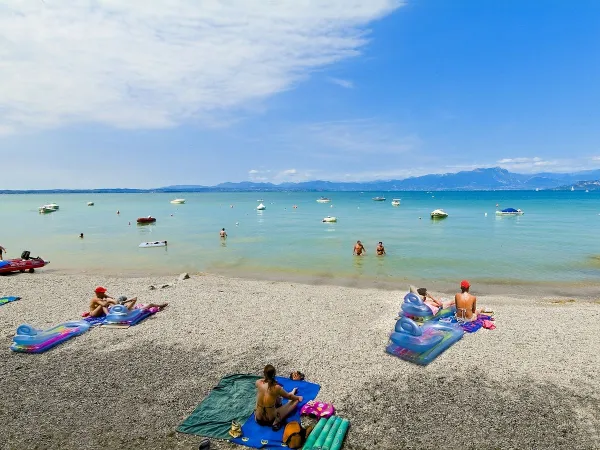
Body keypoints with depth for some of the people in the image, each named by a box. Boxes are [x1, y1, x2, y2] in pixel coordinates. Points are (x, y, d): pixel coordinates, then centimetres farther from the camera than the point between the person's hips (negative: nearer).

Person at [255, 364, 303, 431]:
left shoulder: (258, 383, -14)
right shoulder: (276, 388, -22)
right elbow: (288, 396, 1)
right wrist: (297, 397, 20)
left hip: (258, 420, 5)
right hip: (270, 421, -4)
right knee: (295, 401, 7)